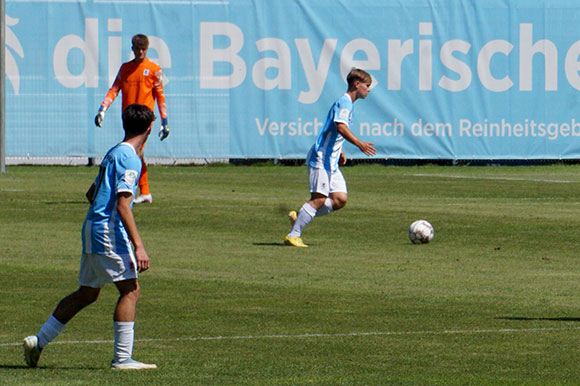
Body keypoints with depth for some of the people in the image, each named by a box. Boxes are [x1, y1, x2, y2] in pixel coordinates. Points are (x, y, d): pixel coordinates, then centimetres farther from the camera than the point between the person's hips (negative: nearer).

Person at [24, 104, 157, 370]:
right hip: (110, 232, -10)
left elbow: (92, 194, 26)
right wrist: (138, 246, -25)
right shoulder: (129, 159, -13)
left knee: (87, 294, 17)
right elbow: (122, 205, -22)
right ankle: (122, 358, -11)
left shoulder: (113, 154, 15)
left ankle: (39, 341, 19)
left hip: (92, 229, 10)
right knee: (130, 289, -8)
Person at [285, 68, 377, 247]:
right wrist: (360, 144, -35)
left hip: (331, 162, 10)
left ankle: (299, 218, 9)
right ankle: (293, 235, -6)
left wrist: (339, 151, 29)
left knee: (340, 200, 1)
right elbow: (341, 127, -30)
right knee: (319, 198, -11)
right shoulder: (344, 102, -12)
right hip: (321, 158, -10)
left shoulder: (347, 103, 19)